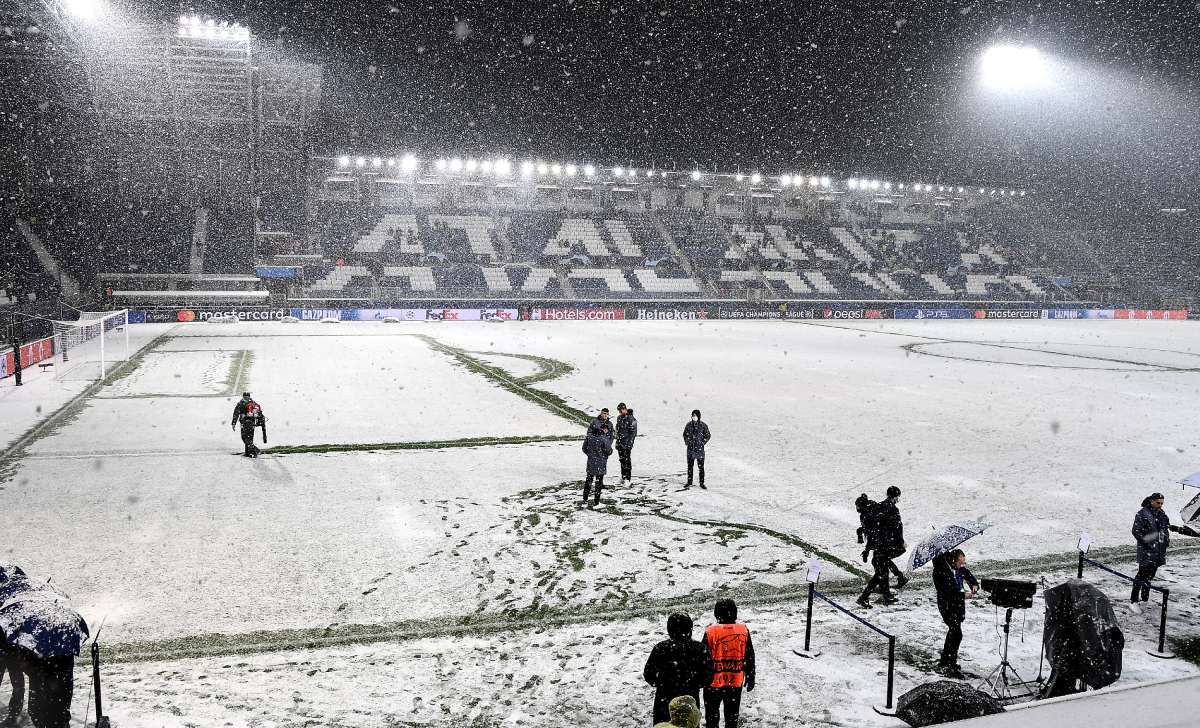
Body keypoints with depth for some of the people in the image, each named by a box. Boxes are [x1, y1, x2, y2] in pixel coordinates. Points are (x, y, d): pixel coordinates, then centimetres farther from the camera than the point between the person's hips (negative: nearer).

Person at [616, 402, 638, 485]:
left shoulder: (631, 419, -10)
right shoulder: (619, 418, 12)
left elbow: (633, 432, -12)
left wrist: (629, 443, -17)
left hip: (627, 443, -7)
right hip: (620, 443, 7)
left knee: (627, 460, -6)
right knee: (622, 460, 10)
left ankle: (628, 478, -2)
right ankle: (623, 476, 18)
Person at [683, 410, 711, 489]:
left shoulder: (703, 425, -6)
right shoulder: (689, 425, 2)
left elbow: (708, 436, 3)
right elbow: (685, 434, 17)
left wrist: (703, 443, -4)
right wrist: (686, 442, 5)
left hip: (700, 449, -3)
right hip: (690, 448, 3)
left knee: (701, 467, 0)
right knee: (689, 466, 7)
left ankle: (702, 483, 9)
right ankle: (689, 482, 17)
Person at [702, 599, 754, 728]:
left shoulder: (710, 631, -14)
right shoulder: (744, 631, -6)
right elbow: (750, 657, 2)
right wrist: (750, 678, 13)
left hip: (714, 681, -2)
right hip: (736, 682, 2)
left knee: (712, 714, 14)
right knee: (732, 715, 16)